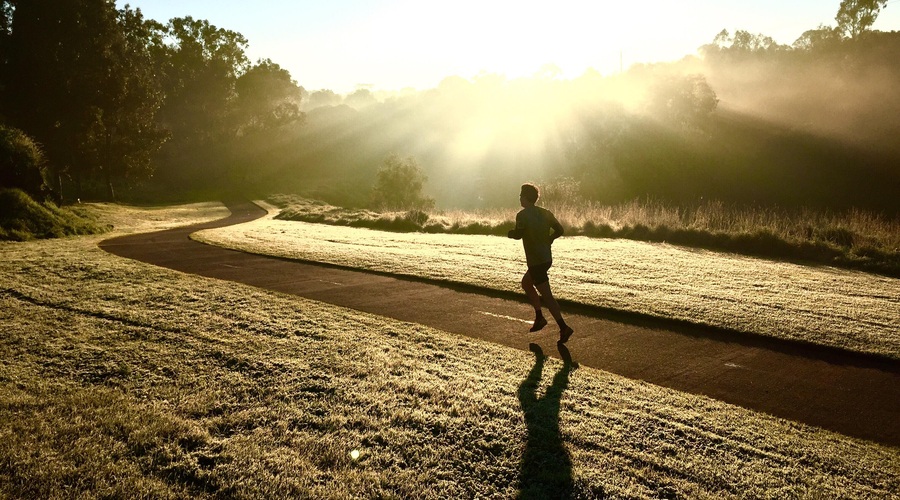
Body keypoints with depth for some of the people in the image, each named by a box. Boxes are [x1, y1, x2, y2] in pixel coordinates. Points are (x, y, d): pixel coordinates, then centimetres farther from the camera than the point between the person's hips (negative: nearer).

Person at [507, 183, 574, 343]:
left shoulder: (522, 215, -12)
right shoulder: (545, 213, 8)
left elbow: (518, 235, -24)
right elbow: (559, 230, 6)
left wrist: (510, 233, -2)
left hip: (536, 261, -8)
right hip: (546, 258, 8)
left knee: (546, 295, -6)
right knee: (526, 282, 26)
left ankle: (563, 327, -11)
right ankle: (539, 317, 24)